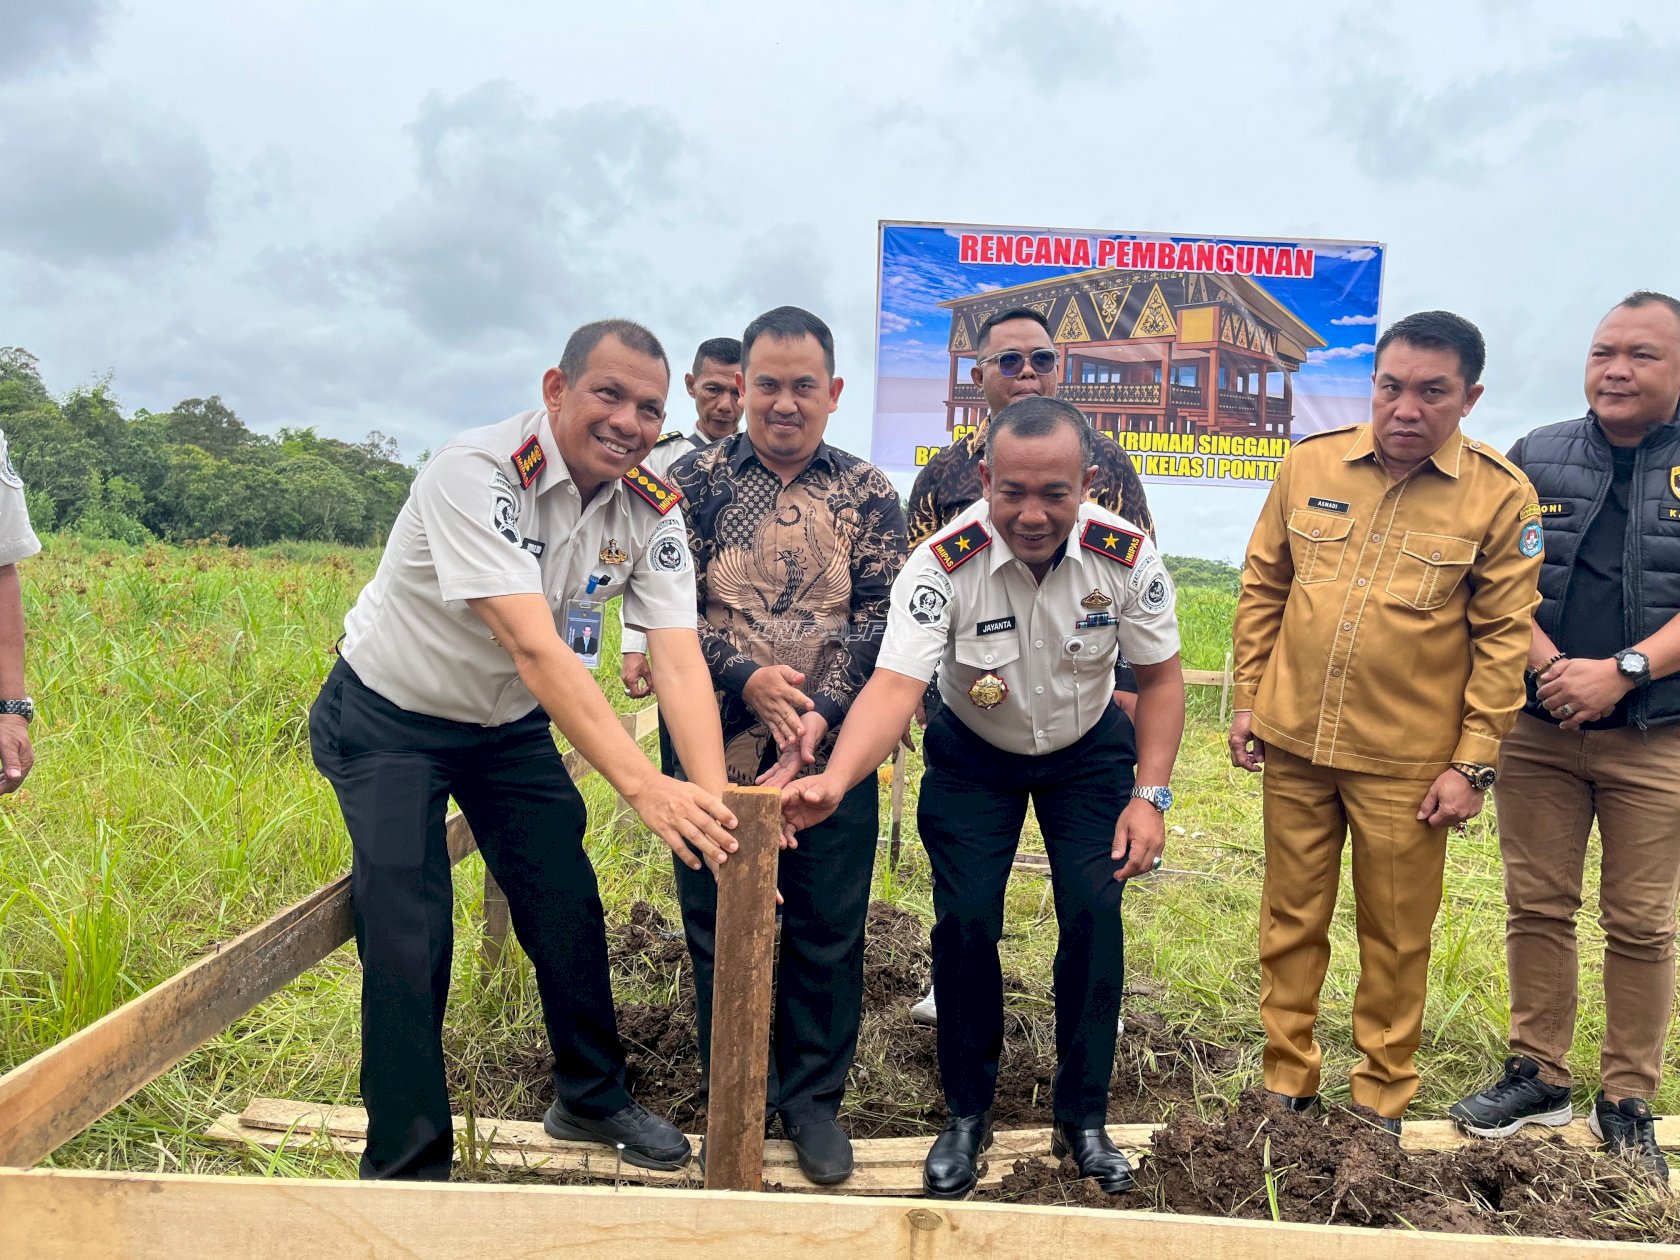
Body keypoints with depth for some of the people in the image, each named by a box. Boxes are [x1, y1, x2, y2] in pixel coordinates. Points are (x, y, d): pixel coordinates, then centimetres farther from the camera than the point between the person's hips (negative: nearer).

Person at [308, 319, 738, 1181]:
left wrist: (714, 802, -39)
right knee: (409, 941, -9)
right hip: (388, 721, -5)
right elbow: (535, 649, -42)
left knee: (568, 910, 8)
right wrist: (642, 785, -50)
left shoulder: (651, 510, -14)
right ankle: (408, 1167, 11)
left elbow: (680, 659, -24)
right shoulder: (477, 473, -32)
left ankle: (592, 1098, 32)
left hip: (508, 724, 5)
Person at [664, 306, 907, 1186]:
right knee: (719, 927, 10)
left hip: (833, 749, 1)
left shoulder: (868, 493, 5)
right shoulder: (695, 480, 3)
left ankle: (814, 1097, 30)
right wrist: (746, 677, -17)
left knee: (830, 929, 9)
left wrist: (822, 712, -16)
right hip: (716, 742, 0)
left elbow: (881, 618, -3)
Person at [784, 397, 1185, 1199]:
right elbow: (895, 686, -40)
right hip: (973, 755, -1)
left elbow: (1160, 677, -9)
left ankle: (1083, 1118, 14)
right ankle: (968, 1113, 15)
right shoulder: (944, 565, -30)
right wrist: (834, 781, -57)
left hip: (1087, 752, 1)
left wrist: (1150, 796, -14)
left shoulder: (1126, 556, -23)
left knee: (1094, 916, -7)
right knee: (965, 921, -8)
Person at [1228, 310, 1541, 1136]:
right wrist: (1246, 700, 5)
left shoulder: (1499, 495, -7)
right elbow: (1262, 589, 7)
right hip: (1294, 742, 2)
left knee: (1396, 938, 12)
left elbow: (1503, 636, -5)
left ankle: (1381, 1102, 31)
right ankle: (1286, 1085, 30)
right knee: (1291, 921, 14)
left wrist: (1473, 761, -8)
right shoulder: (1311, 463, 0)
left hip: (1406, 760, -2)